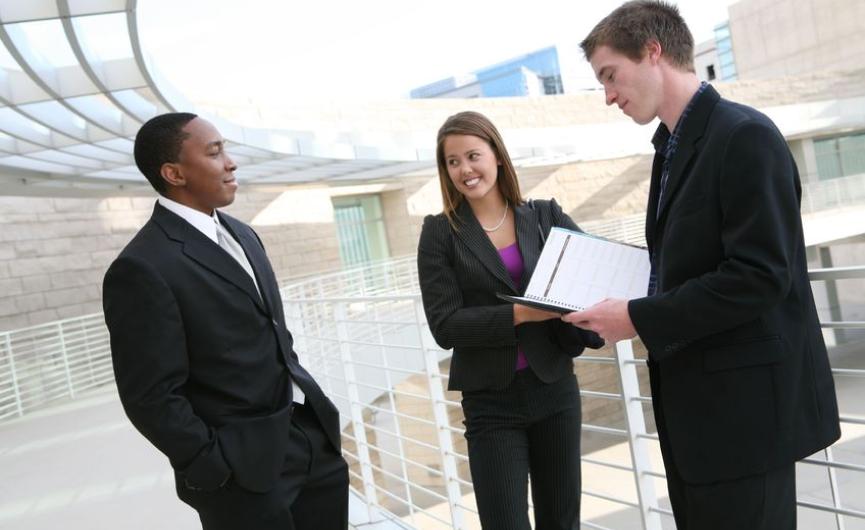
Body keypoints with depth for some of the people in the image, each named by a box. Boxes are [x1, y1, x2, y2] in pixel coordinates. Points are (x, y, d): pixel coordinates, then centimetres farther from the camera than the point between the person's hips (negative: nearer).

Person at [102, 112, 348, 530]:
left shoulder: (241, 234, 9)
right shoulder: (143, 267, -17)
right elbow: (152, 398, -16)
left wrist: (314, 411, 11)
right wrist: (221, 471, -12)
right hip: (247, 470, -7)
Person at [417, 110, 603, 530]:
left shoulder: (545, 216, 3)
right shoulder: (440, 233, -3)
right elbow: (445, 325, -10)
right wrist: (520, 314, -20)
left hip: (555, 389, 2)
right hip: (491, 403, -2)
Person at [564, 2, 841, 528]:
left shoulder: (745, 135, -16)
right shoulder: (673, 147, 12)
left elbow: (760, 277, -23)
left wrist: (639, 318, -20)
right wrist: (628, 301, 1)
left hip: (745, 401, -9)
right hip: (693, 400, 9)